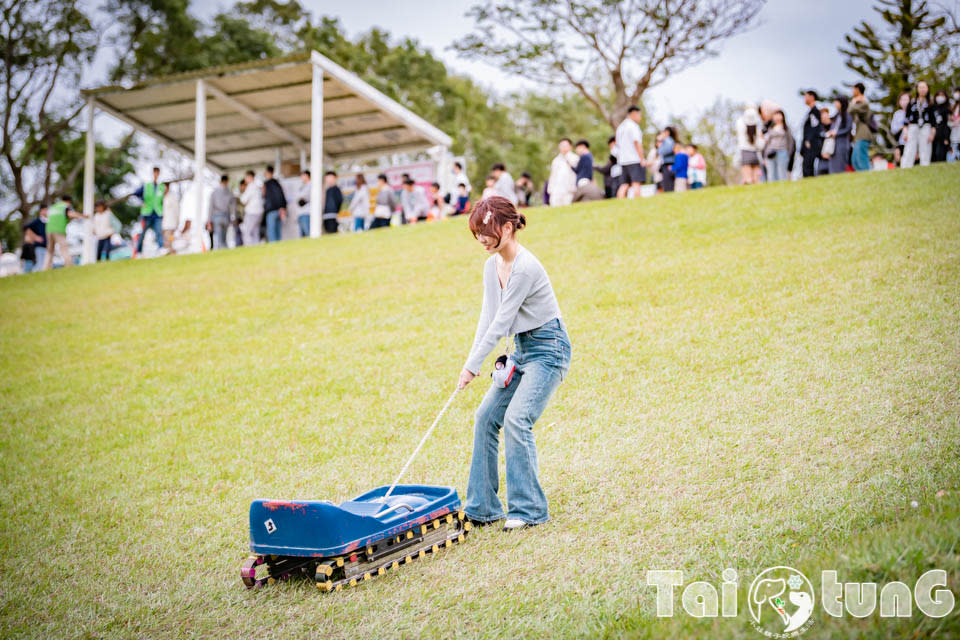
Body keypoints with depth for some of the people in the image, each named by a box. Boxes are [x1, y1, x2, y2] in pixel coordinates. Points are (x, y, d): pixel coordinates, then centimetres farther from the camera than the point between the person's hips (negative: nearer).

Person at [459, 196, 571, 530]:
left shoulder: (526, 267, -22)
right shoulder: (492, 265, 5)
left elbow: (502, 321, -20)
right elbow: (488, 315, 3)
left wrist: (473, 365, -15)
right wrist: (472, 360, -9)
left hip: (548, 348, -9)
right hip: (521, 349, 9)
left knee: (516, 420, -20)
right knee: (485, 418, 2)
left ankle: (529, 508, -9)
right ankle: (482, 507, 10)